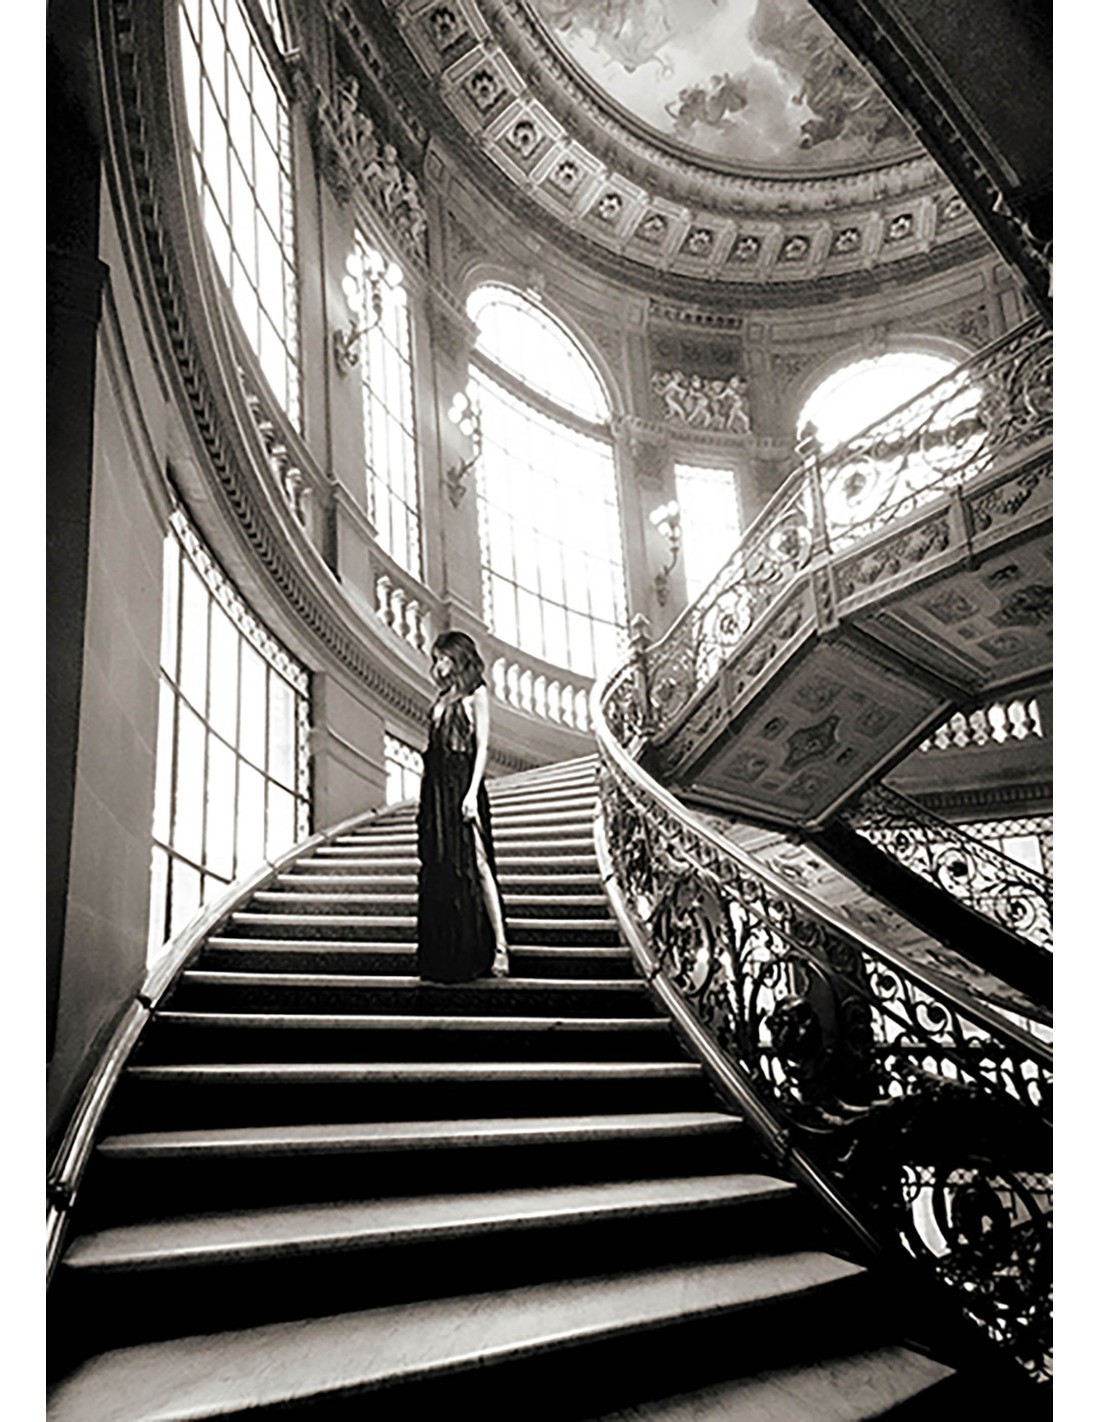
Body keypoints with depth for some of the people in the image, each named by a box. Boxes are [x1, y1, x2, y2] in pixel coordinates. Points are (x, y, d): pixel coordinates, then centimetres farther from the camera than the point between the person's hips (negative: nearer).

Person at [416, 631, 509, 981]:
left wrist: (472, 792, -18)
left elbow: (482, 746, -9)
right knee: (438, 867, 8)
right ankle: (446, 952, 16)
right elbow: (436, 745, 15)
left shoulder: (476, 693, -2)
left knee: (475, 865, -10)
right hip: (437, 787, 7)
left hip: (462, 785, -7)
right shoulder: (443, 696, 17)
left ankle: (499, 946, -6)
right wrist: (426, 799, 12)